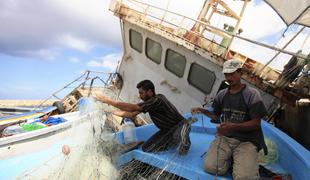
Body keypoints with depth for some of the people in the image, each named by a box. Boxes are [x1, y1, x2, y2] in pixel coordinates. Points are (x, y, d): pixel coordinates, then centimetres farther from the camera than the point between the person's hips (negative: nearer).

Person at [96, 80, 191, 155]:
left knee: (179, 133, -45)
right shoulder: (148, 102, 0)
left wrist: (108, 101, -32)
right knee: (146, 148, -1)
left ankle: (184, 142, -7)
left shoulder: (157, 100, -30)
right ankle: (176, 140, 9)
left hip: (179, 125, -9)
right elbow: (131, 114, -2)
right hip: (166, 130, 9)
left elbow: (132, 108, -35)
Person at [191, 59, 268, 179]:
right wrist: (202, 110, -2)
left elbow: (256, 123, -9)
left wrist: (233, 127, -25)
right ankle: (230, 158, 10)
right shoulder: (221, 94, 8)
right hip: (224, 137, 3)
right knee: (210, 167, -19)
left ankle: (241, 160, 8)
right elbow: (216, 115, 18)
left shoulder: (252, 94, -7)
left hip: (246, 141, -3)